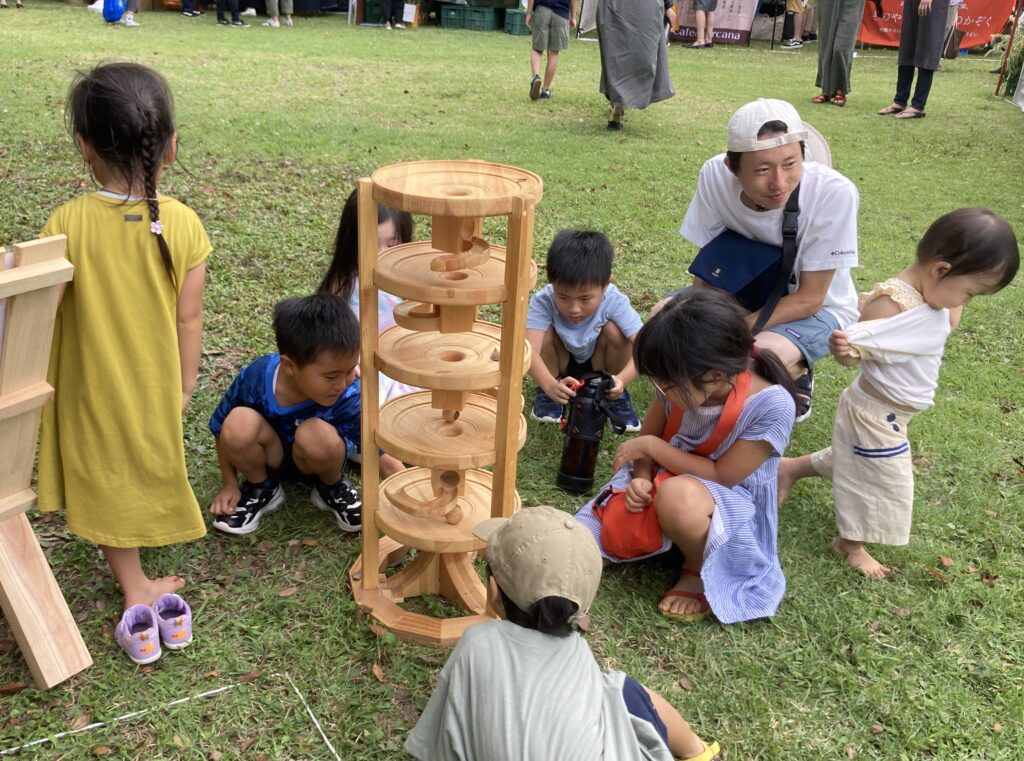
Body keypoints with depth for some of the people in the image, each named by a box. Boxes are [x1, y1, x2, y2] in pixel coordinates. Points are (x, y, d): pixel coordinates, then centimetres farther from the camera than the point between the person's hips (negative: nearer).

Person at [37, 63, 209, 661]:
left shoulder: (68, 222, -19)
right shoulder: (182, 223, -17)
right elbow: (189, 317, -11)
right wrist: (186, 383, 3)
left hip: (91, 381, -1)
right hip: (154, 381, 1)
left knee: (107, 476, 17)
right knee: (150, 465, 22)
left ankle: (136, 591, 22)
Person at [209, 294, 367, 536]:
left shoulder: (350, 398, -30)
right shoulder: (256, 379, -27)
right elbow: (222, 429, -8)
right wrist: (230, 485, -5)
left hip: (315, 463, -1)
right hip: (269, 457, 1)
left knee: (318, 435, -36)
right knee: (239, 423, -31)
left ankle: (333, 488, -2)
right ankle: (261, 488, -1)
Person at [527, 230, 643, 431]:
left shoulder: (615, 303, -30)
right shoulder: (543, 301, -32)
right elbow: (530, 350, -43)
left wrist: (621, 380, -55)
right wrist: (551, 386, -61)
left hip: (599, 367, 0)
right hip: (560, 369, 0)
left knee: (614, 330, -29)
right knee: (546, 332, -29)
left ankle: (616, 397, -6)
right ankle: (546, 394, -4)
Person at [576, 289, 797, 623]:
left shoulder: (772, 406, -28)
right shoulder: (680, 382, -14)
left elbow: (722, 476, -22)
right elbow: (648, 435, 2)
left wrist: (651, 446, -21)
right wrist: (641, 479, -18)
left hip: (733, 506, -4)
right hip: (671, 478, 5)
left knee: (678, 496, -37)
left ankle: (699, 572, -7)